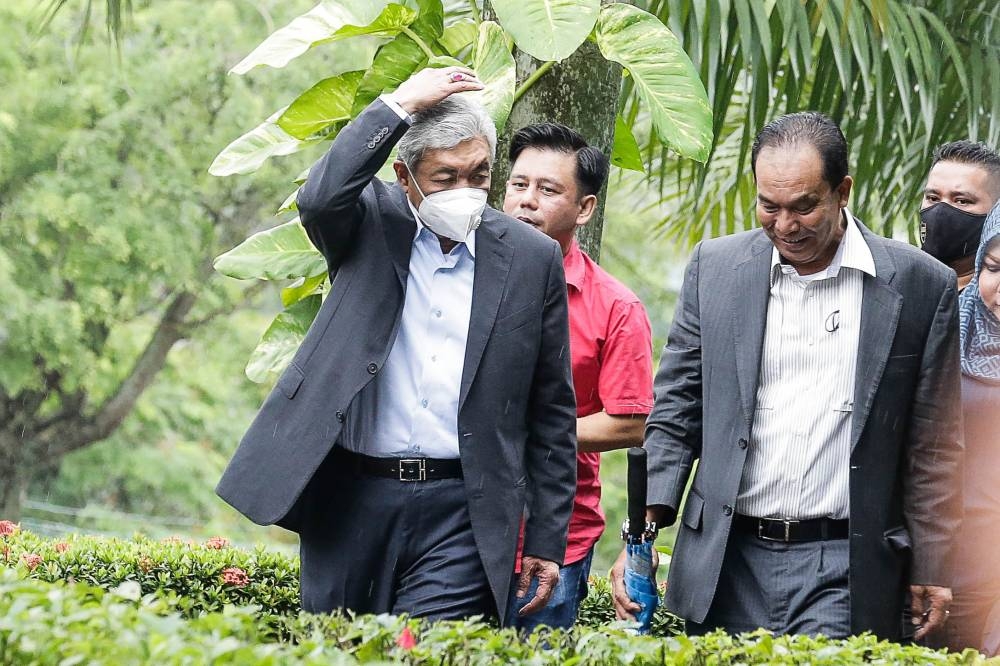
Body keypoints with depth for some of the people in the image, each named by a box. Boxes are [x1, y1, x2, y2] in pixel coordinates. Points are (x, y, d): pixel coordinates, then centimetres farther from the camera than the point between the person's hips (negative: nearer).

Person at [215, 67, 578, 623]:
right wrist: (401, 106, -17)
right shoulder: (372, 222, 4)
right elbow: (320, 198, -22)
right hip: (349, 498, 1)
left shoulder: (532, 258, 5)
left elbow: (552, 410, 8)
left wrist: (547, 540, 6)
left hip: (459, 515, -1)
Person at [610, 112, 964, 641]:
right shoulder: (715, 267, 5)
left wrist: (930, 576, 2)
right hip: (728, 566, 2)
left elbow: (933, 448, 3)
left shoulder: (919, 285, -1)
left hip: (843, 575, -2)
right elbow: (674, 413, 7)